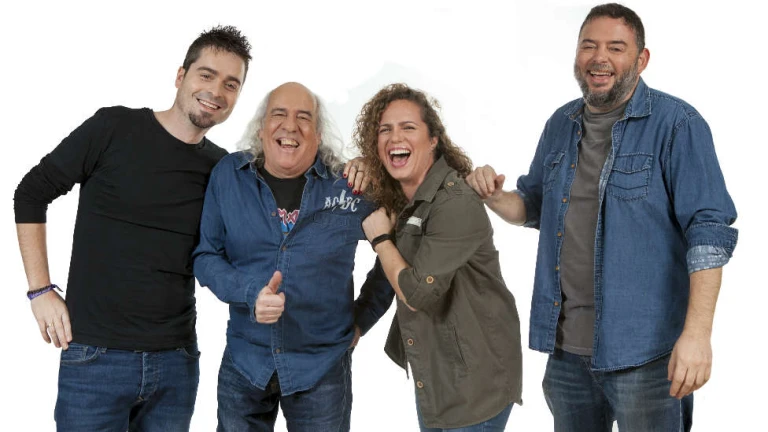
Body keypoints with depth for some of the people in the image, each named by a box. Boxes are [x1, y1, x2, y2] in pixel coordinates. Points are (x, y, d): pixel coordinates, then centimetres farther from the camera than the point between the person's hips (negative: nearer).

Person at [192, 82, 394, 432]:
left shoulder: (349, 185, -6)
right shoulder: (228, 175, -3)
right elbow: (206, 256, -2)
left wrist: (363, 318, 5)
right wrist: (251, 293, -19)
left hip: (323, 367, -1)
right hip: (243, 363, 1)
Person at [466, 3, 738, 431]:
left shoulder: (676, 124, -11)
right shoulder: (561, 124, 10)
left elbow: (708, 231, -15)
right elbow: (535, 205, 21)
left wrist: (697, 332, -23)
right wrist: (496, 197, -2)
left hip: (642, 350, -6)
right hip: (567, 346, 6)